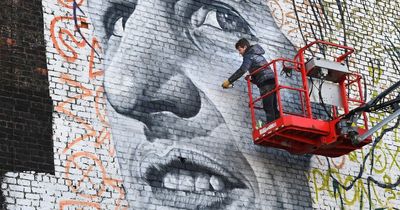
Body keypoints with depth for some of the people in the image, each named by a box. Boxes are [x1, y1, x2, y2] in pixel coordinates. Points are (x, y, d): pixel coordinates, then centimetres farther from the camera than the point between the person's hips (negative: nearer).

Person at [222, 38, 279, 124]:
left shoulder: (249, 55, 1)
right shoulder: (258, 55, 30)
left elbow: (242, 70, -12)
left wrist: (229, 81, -10)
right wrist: (252, 78, 19)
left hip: (265, 83, -9)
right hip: (272, 81, 9)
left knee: (268, 108, -14)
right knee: (273, 108, 7)